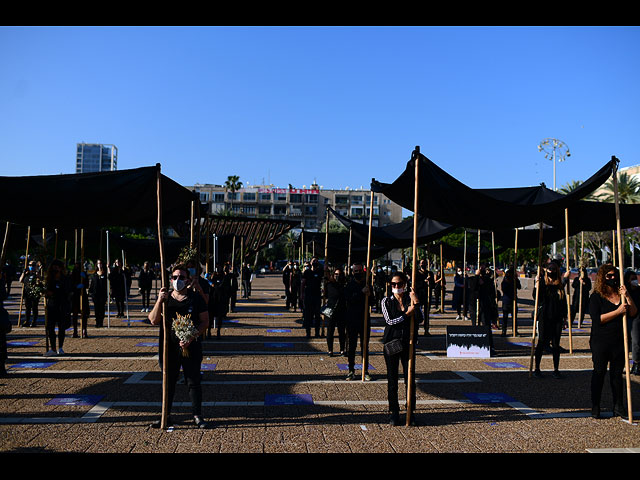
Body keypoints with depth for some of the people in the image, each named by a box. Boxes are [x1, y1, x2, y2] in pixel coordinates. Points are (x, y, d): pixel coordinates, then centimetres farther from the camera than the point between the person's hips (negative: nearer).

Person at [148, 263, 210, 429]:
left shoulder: (196, 298, -2)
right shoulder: (165, 297, 5)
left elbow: (205, 322, -3)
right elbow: (153, 321, -3)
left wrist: (190, 338, -16)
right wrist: (159, 300, -16)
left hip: (191, 348, -2)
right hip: (169, 347, 2)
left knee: (194, 382, 5)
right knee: (168, 382, 12)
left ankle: (197, 415, 18)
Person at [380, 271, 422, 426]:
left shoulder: (410, 299, 3)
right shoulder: (386, 301, 1)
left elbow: (420, 319, -8)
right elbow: (390, 321, -9)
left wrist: (416, 304, -20)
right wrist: (407, 314, -13)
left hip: (408, 343, 1)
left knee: (409, 378, 4)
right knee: (392, 378, 5)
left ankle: (410, 411, 17)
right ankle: (394, 412, 17)